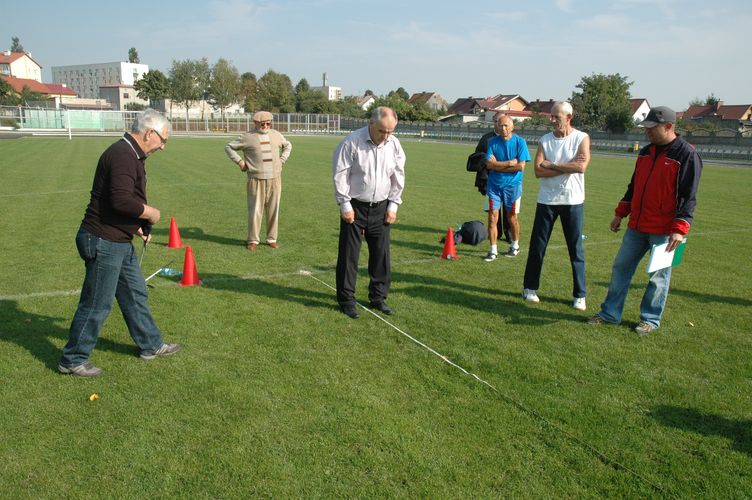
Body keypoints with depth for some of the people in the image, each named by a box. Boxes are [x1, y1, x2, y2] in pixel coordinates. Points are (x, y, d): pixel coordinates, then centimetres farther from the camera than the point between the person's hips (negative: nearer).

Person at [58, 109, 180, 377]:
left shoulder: (130, 155, 13)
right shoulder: (122, 155, -21)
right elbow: (122, 200, -30)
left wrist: (136, 225, 12)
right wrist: (150, 214, -14)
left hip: (120, 242, 10)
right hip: (104, 243, -10)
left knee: (135, 294, 19)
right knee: (97, 304, 2)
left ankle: (151, 345, 33)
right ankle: (72, 360, 18)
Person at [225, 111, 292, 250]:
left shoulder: (276, 135, 10)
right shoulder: (248, 137, 0)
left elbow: (288, 145, 27)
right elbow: (229, 147, 7)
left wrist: (282, 160, 13)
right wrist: (240, 161, -1)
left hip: (274, 179, 3)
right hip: (256, 180, -3)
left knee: (273, 210, 6)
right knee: (255, 211, -1)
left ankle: (272, 238, 17)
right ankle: (253, 240, 10)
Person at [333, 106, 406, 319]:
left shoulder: (394, 145, 0)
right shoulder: (352, 142, -14)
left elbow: (398, 177, 8)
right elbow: (340, 175, -11)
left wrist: (393, 206, 5)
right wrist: (345, 205, -10)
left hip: (380, 208, 4)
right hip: (355, 207, -4)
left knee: (381, 254, 8)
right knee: (349, 254, 1)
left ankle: (378, 297, 22)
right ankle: (346, 299, 13)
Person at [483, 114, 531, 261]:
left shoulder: (520, 142, -5)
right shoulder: (492, 142, 1)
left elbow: (521, 166, -13)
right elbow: (489, 164, -10)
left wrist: (498, 165, -11)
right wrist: (510, 163, -13)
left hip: (512, 185, -1)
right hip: (494, 184, 2)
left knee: (512, 217, 10)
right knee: (492, 217, -3)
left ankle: (515, 246, 31)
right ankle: (493, 251, 3)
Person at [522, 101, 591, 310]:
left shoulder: (581, 138, -2)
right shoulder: (545, 140, 4)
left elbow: (582, 166, -18)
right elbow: (538, 171, -8)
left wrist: (552, 165, -12)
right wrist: (568, 167, -13)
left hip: (573, 201, -2)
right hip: (547, 200, 2)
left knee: (576, 249, 4)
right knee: (537, 246, 7)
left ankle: (579, 295, 14)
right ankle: (530, 288, 20)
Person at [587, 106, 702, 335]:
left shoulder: (686, 155, -11)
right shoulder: (645, 152, 11)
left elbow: (689, 196, -14)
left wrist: (679, 229, -19)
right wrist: (620, 213, 17)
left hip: (664, 230, -7)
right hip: (637, 226, 7)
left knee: (658, 276, 6)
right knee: (621, 267, 9)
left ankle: (650, 319, 19)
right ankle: (610, 313, 19)